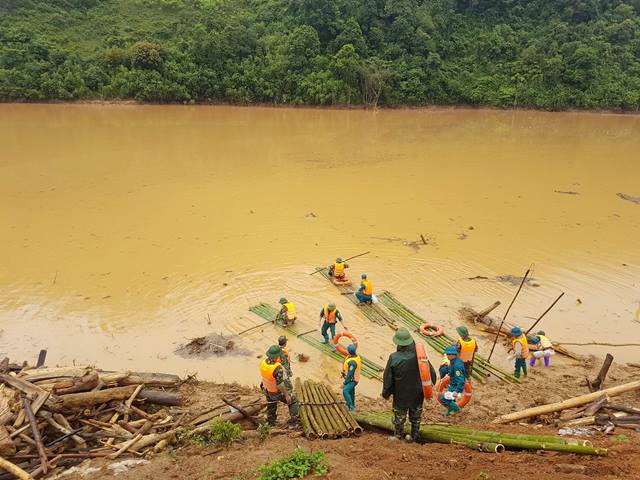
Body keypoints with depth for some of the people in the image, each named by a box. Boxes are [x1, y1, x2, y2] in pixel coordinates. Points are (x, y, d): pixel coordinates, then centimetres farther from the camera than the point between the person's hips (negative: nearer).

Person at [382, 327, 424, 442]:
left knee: (399, 415, 20)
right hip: (417, 394, 3)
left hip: (401, 395, -2)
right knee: (416, 415, 24)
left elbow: (387, 378, -13)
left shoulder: (394, 358, -24)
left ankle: (397, 435, 38)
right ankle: (414, 436, 40)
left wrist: (386, 393, 4)